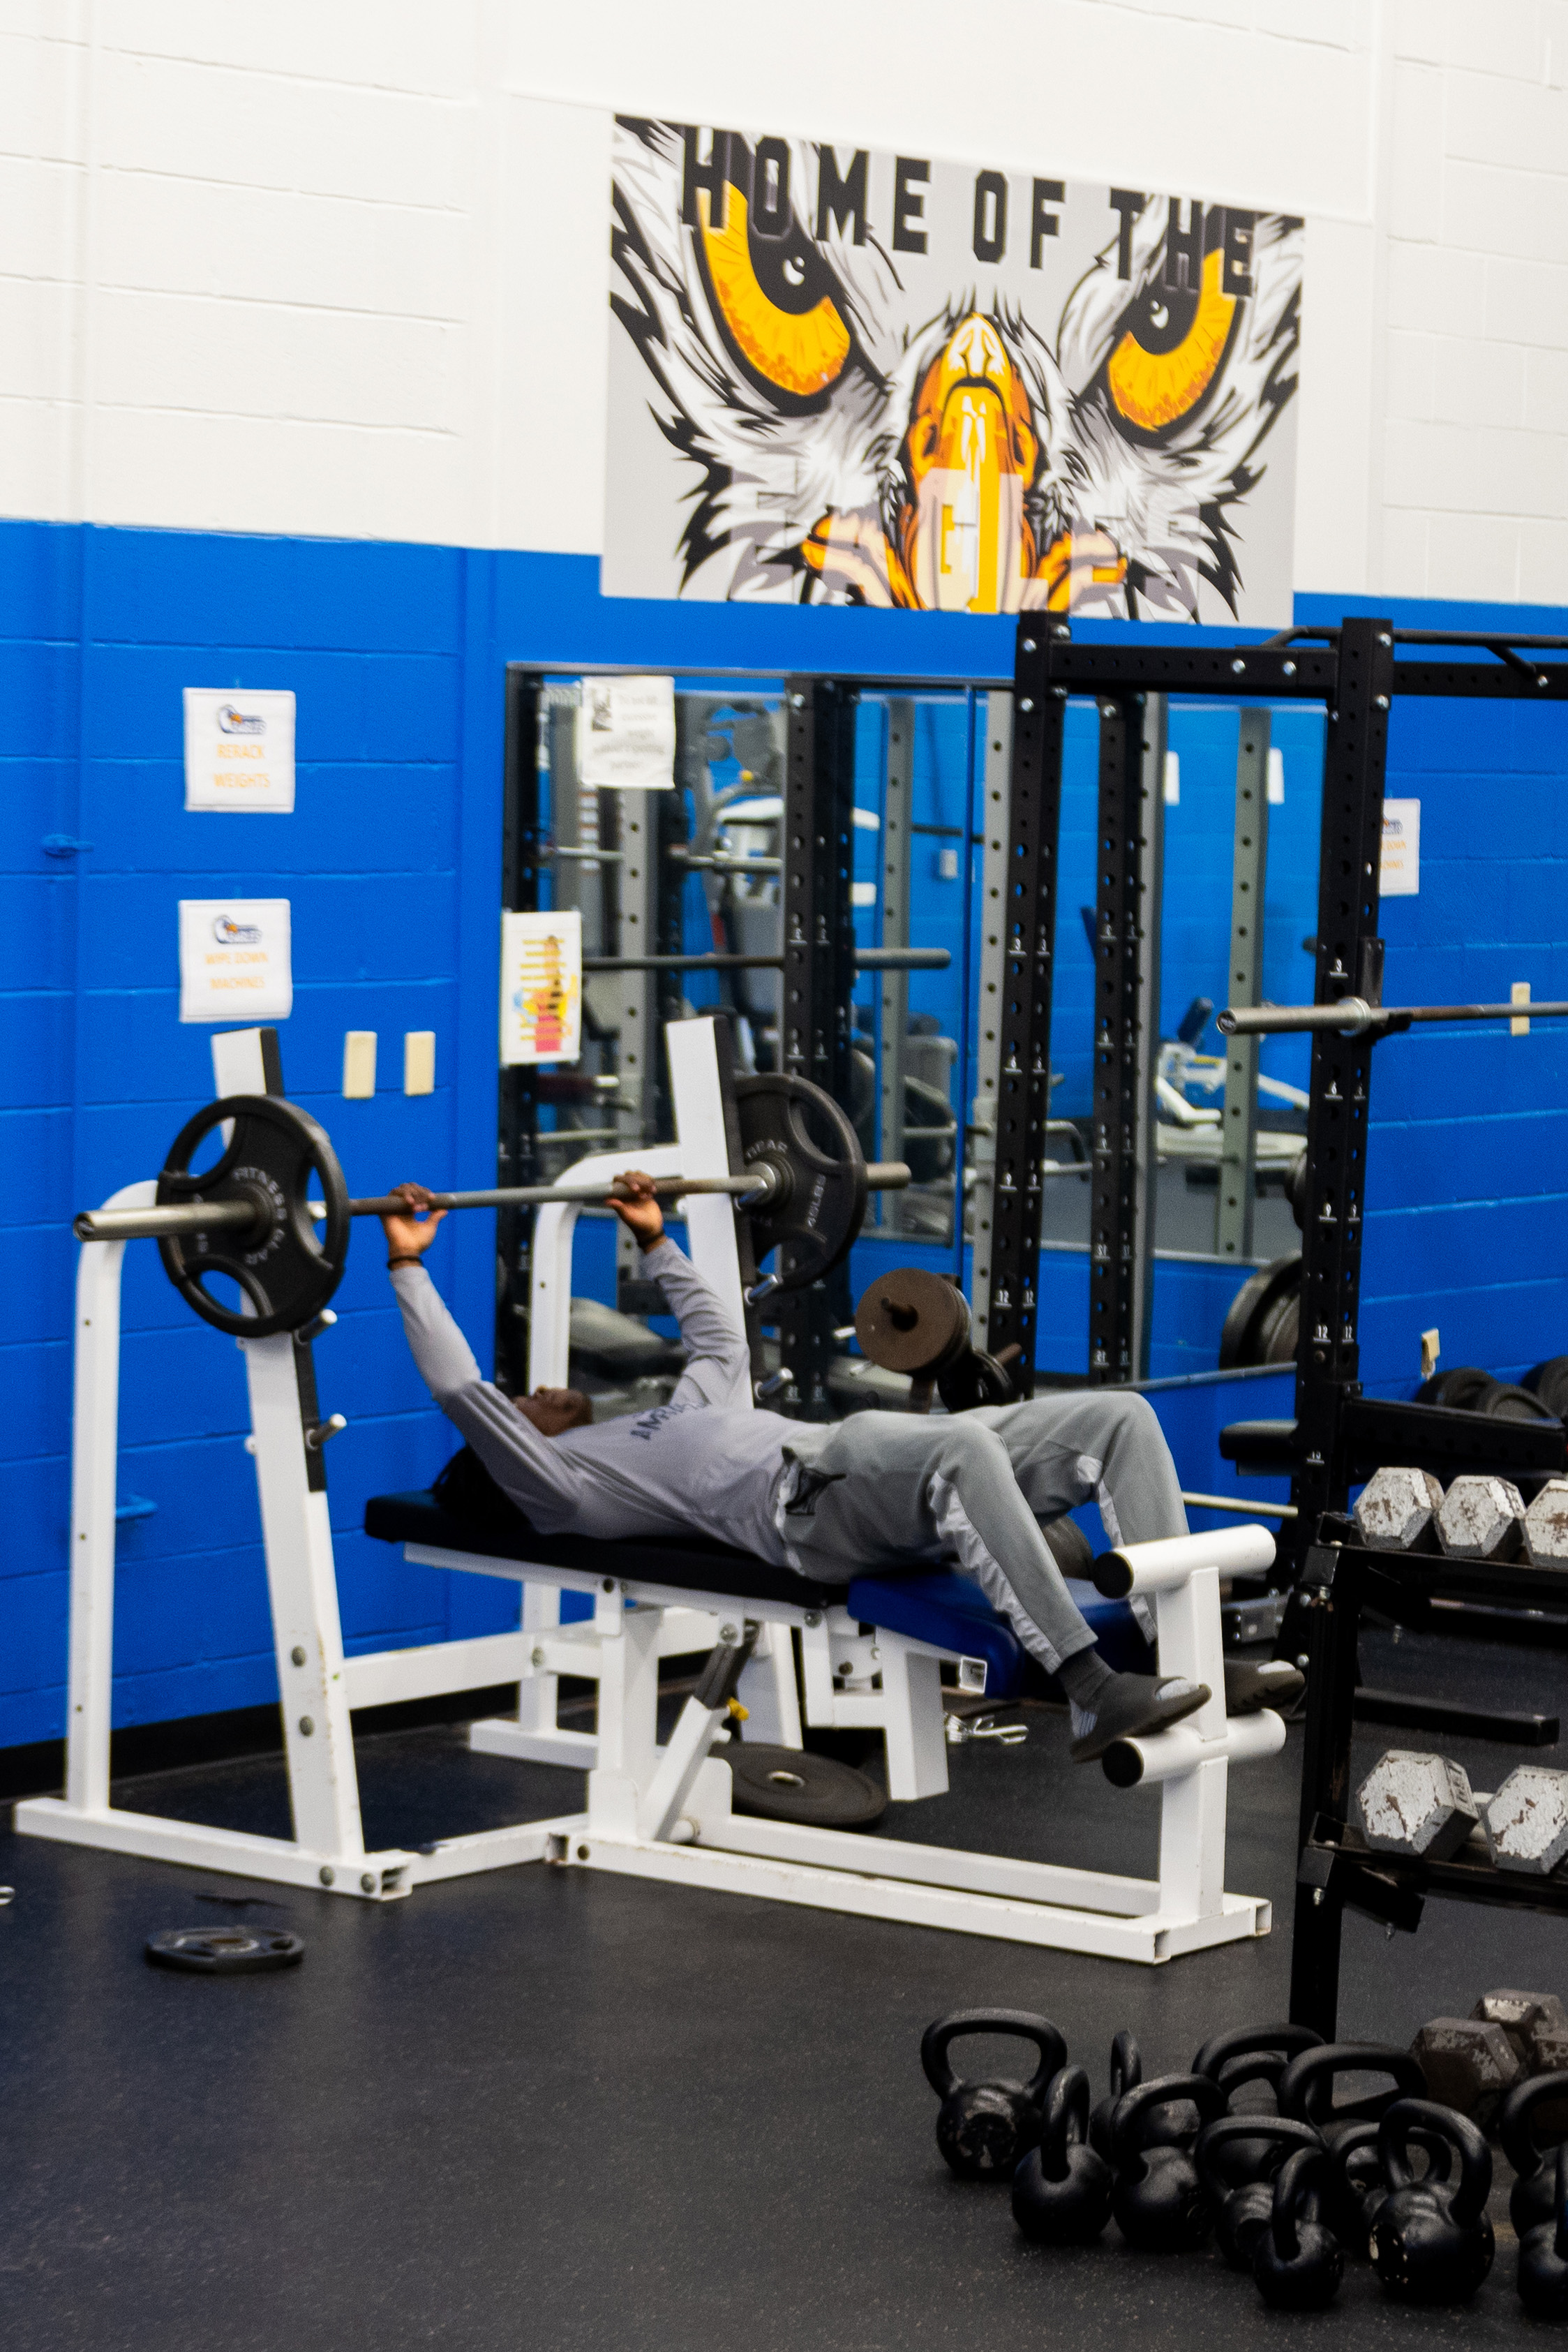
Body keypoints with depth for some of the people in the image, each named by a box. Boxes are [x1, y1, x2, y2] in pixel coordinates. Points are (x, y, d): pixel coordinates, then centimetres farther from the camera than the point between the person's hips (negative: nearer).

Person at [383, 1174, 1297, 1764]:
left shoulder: (668, 1426, 39)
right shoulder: (558, 1478, 16)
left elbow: (719, 1340, 52)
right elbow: (458, 1387, 7)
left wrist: (656, 1241, 54)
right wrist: (409, 1265, 9)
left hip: (873, 1461, 9)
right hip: (800, 1499, -9)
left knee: (1119, 1417, -9)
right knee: (963, 1451, -42)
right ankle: (1094, 1692, -44)